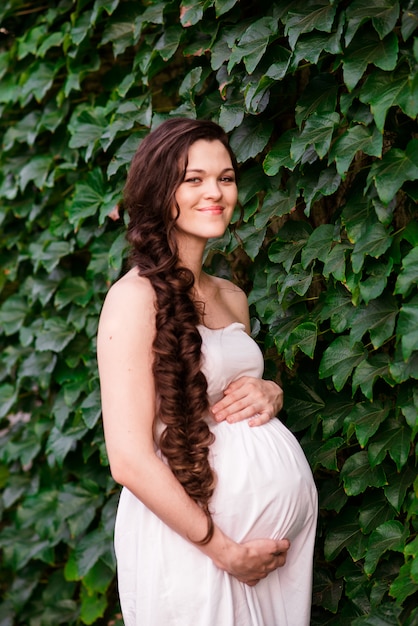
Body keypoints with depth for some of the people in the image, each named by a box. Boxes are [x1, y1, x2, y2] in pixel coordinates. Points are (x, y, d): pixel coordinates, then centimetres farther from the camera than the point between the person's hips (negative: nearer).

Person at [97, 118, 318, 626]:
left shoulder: (231, 297, 9)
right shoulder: (136, 296, -14)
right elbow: (129, 460, -18)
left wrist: (269, 392, 0)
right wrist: (225, 552, -14)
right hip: (194, 539, -7)